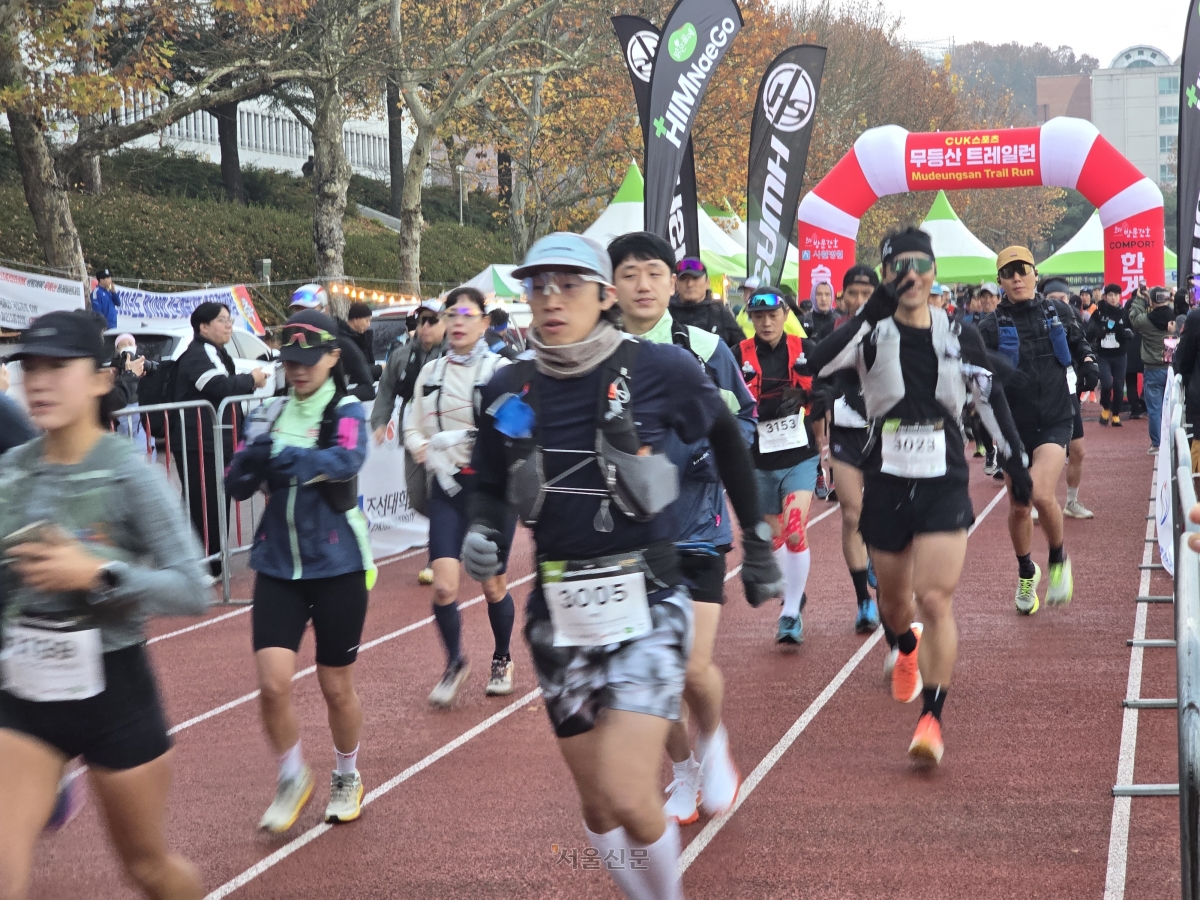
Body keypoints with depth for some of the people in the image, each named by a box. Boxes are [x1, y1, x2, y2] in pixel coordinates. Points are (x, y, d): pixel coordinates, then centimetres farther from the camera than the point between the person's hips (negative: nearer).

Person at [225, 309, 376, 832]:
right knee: (273, 683, -9)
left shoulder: (346, 411, -6)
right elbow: (237, 486, -1)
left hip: (337, 567, -2)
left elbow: (348, 460, -27)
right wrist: (251, 460, -21)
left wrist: (283, 456, -33)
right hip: (278, 568, 2)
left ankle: (347, 777, 35)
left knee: (336, 687, 9)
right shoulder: (270, 414, 5)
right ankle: (292, 778, 16)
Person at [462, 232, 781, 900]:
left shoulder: (661, 370, -10)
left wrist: (757, 546, 13)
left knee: (627, 797, -16)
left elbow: (728, 442, 6)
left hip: (646, 607, -4)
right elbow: (491, 487, 15)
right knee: (597, 802, 10)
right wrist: (483, 533, -7)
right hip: (559, 613, 4)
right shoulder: (510, 390, 0)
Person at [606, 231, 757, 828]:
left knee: (695, 670, -11)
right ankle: (684, 771, 32)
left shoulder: (704, 348, -3)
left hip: (696, 529, -2)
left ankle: (712, 742, 23)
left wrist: (718, 451, -13)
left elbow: (744, 417, 6)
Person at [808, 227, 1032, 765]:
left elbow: (991, 399, 12)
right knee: (893, 597, 17)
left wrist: (1015, 462, 12)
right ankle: (908, 651, 53)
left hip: (944, 484, -1)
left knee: (935, 600, -14)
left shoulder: (959, 336, 1)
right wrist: (871, 312, -32)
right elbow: (818, 364, -25)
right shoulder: (872, 333, -5)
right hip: (886, 483, 1)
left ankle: (931, 720, -10)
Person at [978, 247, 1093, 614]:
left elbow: (1078, 345, 19)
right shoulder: (992, 326, -5)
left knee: (1041, 494, -22)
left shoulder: (1059, 313, 1)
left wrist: (1087, 361, 0)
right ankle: (1026, 573, 35)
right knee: (1018, 506, 9)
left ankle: (1058, 560, 6)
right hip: (1014, 424, 1)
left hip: (1055, 421, -1)